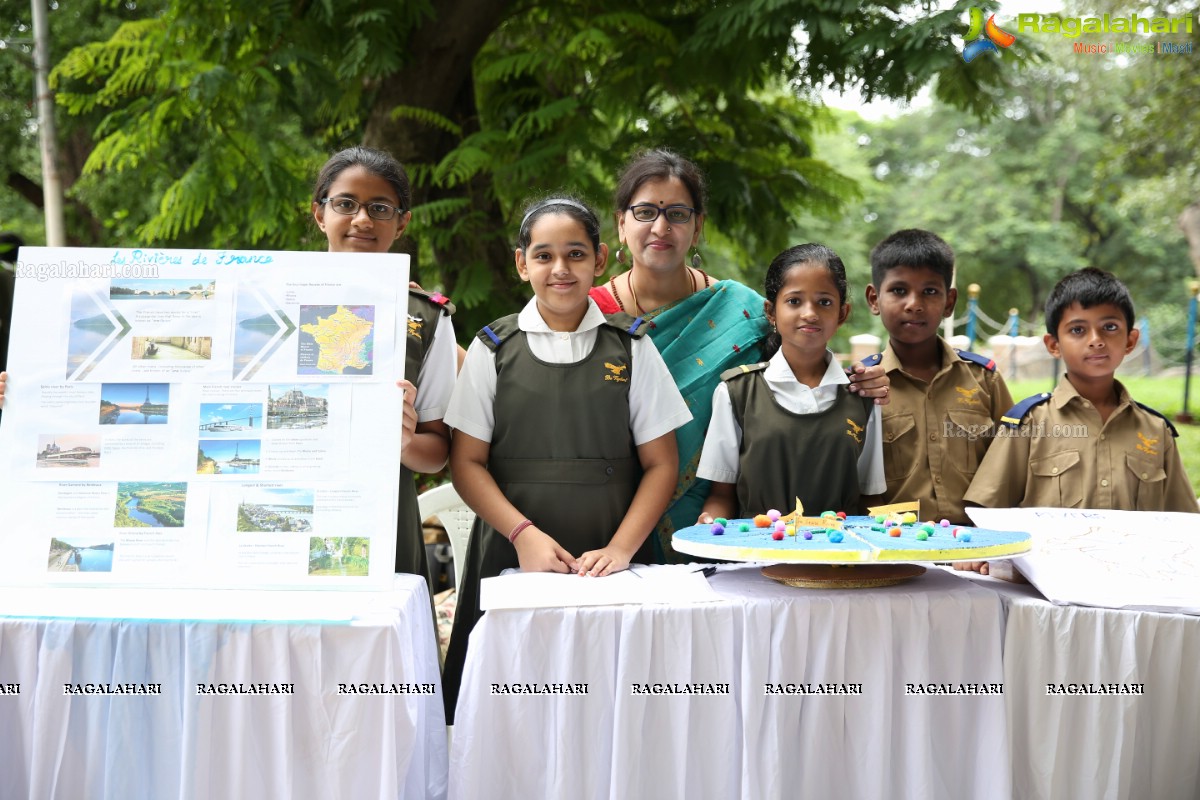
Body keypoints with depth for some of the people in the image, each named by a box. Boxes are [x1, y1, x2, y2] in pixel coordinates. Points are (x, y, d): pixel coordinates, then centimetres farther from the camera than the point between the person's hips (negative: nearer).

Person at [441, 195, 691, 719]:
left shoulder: (631, 348, 5)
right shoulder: (493, 350, 5)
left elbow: (660, 464, 4)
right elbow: (467, 463, 2)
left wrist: (620, 549, -8)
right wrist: (524, 533, -11)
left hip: (609, 564, 0)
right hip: (513, 559, 0)